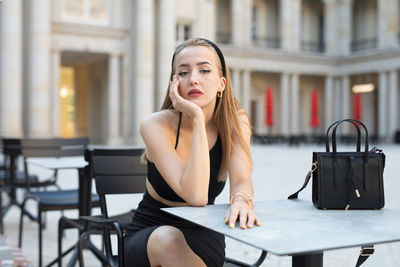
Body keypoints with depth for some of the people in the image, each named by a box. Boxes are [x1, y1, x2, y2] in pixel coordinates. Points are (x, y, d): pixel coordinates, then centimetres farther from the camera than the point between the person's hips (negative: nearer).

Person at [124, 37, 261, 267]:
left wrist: (241, 200, -45)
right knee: (168, 239, -36)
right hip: (149, 235, -1)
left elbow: (242, 180, -21)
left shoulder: (236, 122, -8)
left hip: (203, 238, 1)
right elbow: (195, 194, -31)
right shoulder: (156, 125, -20)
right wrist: (197, 118, -32)